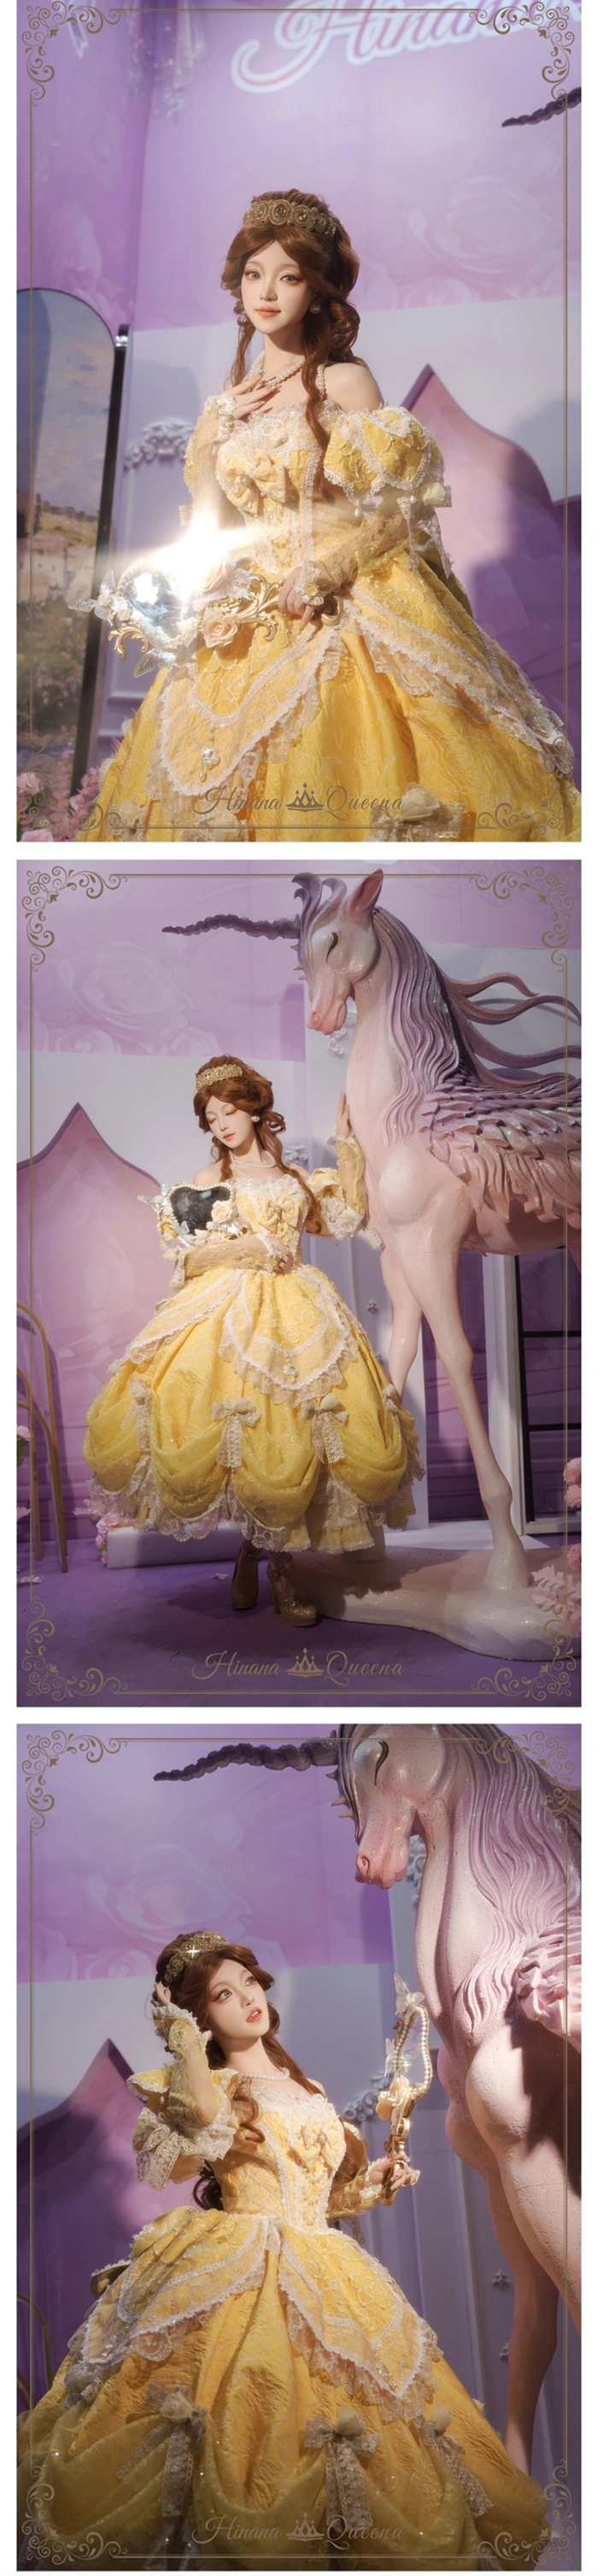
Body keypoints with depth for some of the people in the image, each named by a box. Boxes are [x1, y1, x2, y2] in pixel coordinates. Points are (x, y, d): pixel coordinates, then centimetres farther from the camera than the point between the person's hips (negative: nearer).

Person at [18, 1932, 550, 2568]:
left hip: (322, 2278, 6)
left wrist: (371, 2182, 10)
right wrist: (184, 2040, -16)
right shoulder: (214, 2085, -1)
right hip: (243, 2275, -6)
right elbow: (205, 2114, -28)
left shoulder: (309, 2091, 18)